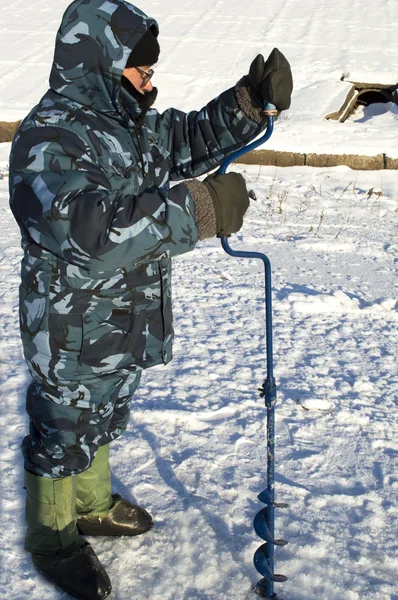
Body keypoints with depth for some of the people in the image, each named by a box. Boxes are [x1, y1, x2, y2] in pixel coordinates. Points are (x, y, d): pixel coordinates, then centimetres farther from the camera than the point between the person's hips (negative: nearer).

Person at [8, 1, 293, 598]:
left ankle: (93, 506, 50)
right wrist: (198, 209, -41)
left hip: (128, 329, 9)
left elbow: (196, 137, 16)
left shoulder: (134, 123, 4)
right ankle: (53, 537, 34)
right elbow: (88, 236, -40)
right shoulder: (48, 139, -26)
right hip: (74, 336, -9)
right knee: (63, 436, 11)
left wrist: (253, 101, -4)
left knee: (102, 424, 27)